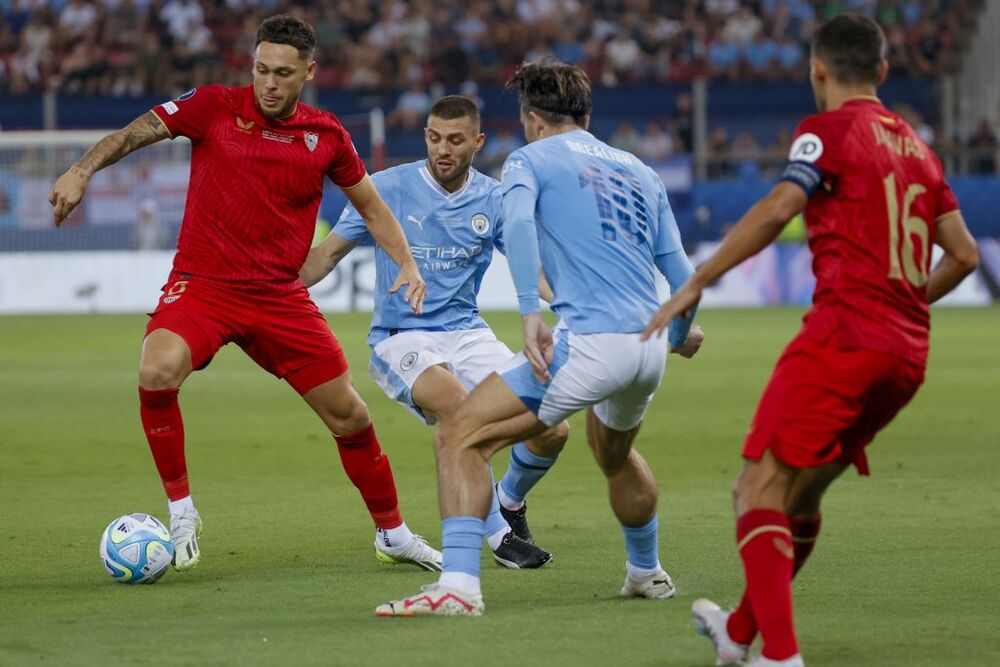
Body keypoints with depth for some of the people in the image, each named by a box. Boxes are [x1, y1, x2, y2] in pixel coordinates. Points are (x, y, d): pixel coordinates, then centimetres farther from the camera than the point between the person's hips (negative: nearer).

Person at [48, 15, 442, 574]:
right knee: (158, 372, -32)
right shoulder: (216, 108, -4)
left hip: (280, 296, 3)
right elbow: (134, 133, -9)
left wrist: (407, 264, 3)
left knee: (349, 416, 5)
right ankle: (181, 508, -12)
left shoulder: (326, 135, 4)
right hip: (203, 283, -3)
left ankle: (393, 532, 27)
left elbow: (371, 207, 17)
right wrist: (81, 172, -26)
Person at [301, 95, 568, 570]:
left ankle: (509, 500, 25)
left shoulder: (494, 201, 2)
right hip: (400, 340, -4)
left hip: (467, 333, 4)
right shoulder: (388, 188, -5)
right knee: (459, 406, -37)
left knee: (551, 431, -12)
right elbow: (329, 253, 1)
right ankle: (499, 535, -21)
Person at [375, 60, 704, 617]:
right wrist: (682, 331, 40)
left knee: (460, 438, -4)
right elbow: (680, 272, 20)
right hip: (649, 351, 7)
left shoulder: (530, 159, 6)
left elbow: (518, 222, -17)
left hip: (589, 341, -7)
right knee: (616, 454, 37)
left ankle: (459, 584, -18)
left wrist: (531, 315, -24)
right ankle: (648, 572, 51)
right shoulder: (641, 172, 22)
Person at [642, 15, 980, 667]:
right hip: (907, 352, 8)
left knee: (760, 487, -9)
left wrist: (696, 283, -17)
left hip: (844, 334, -8)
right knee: (802, 489, 22)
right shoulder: (915, 144, 20)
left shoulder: (830, 130, -2)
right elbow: (964, 254, 20)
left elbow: (778, 209, -19)